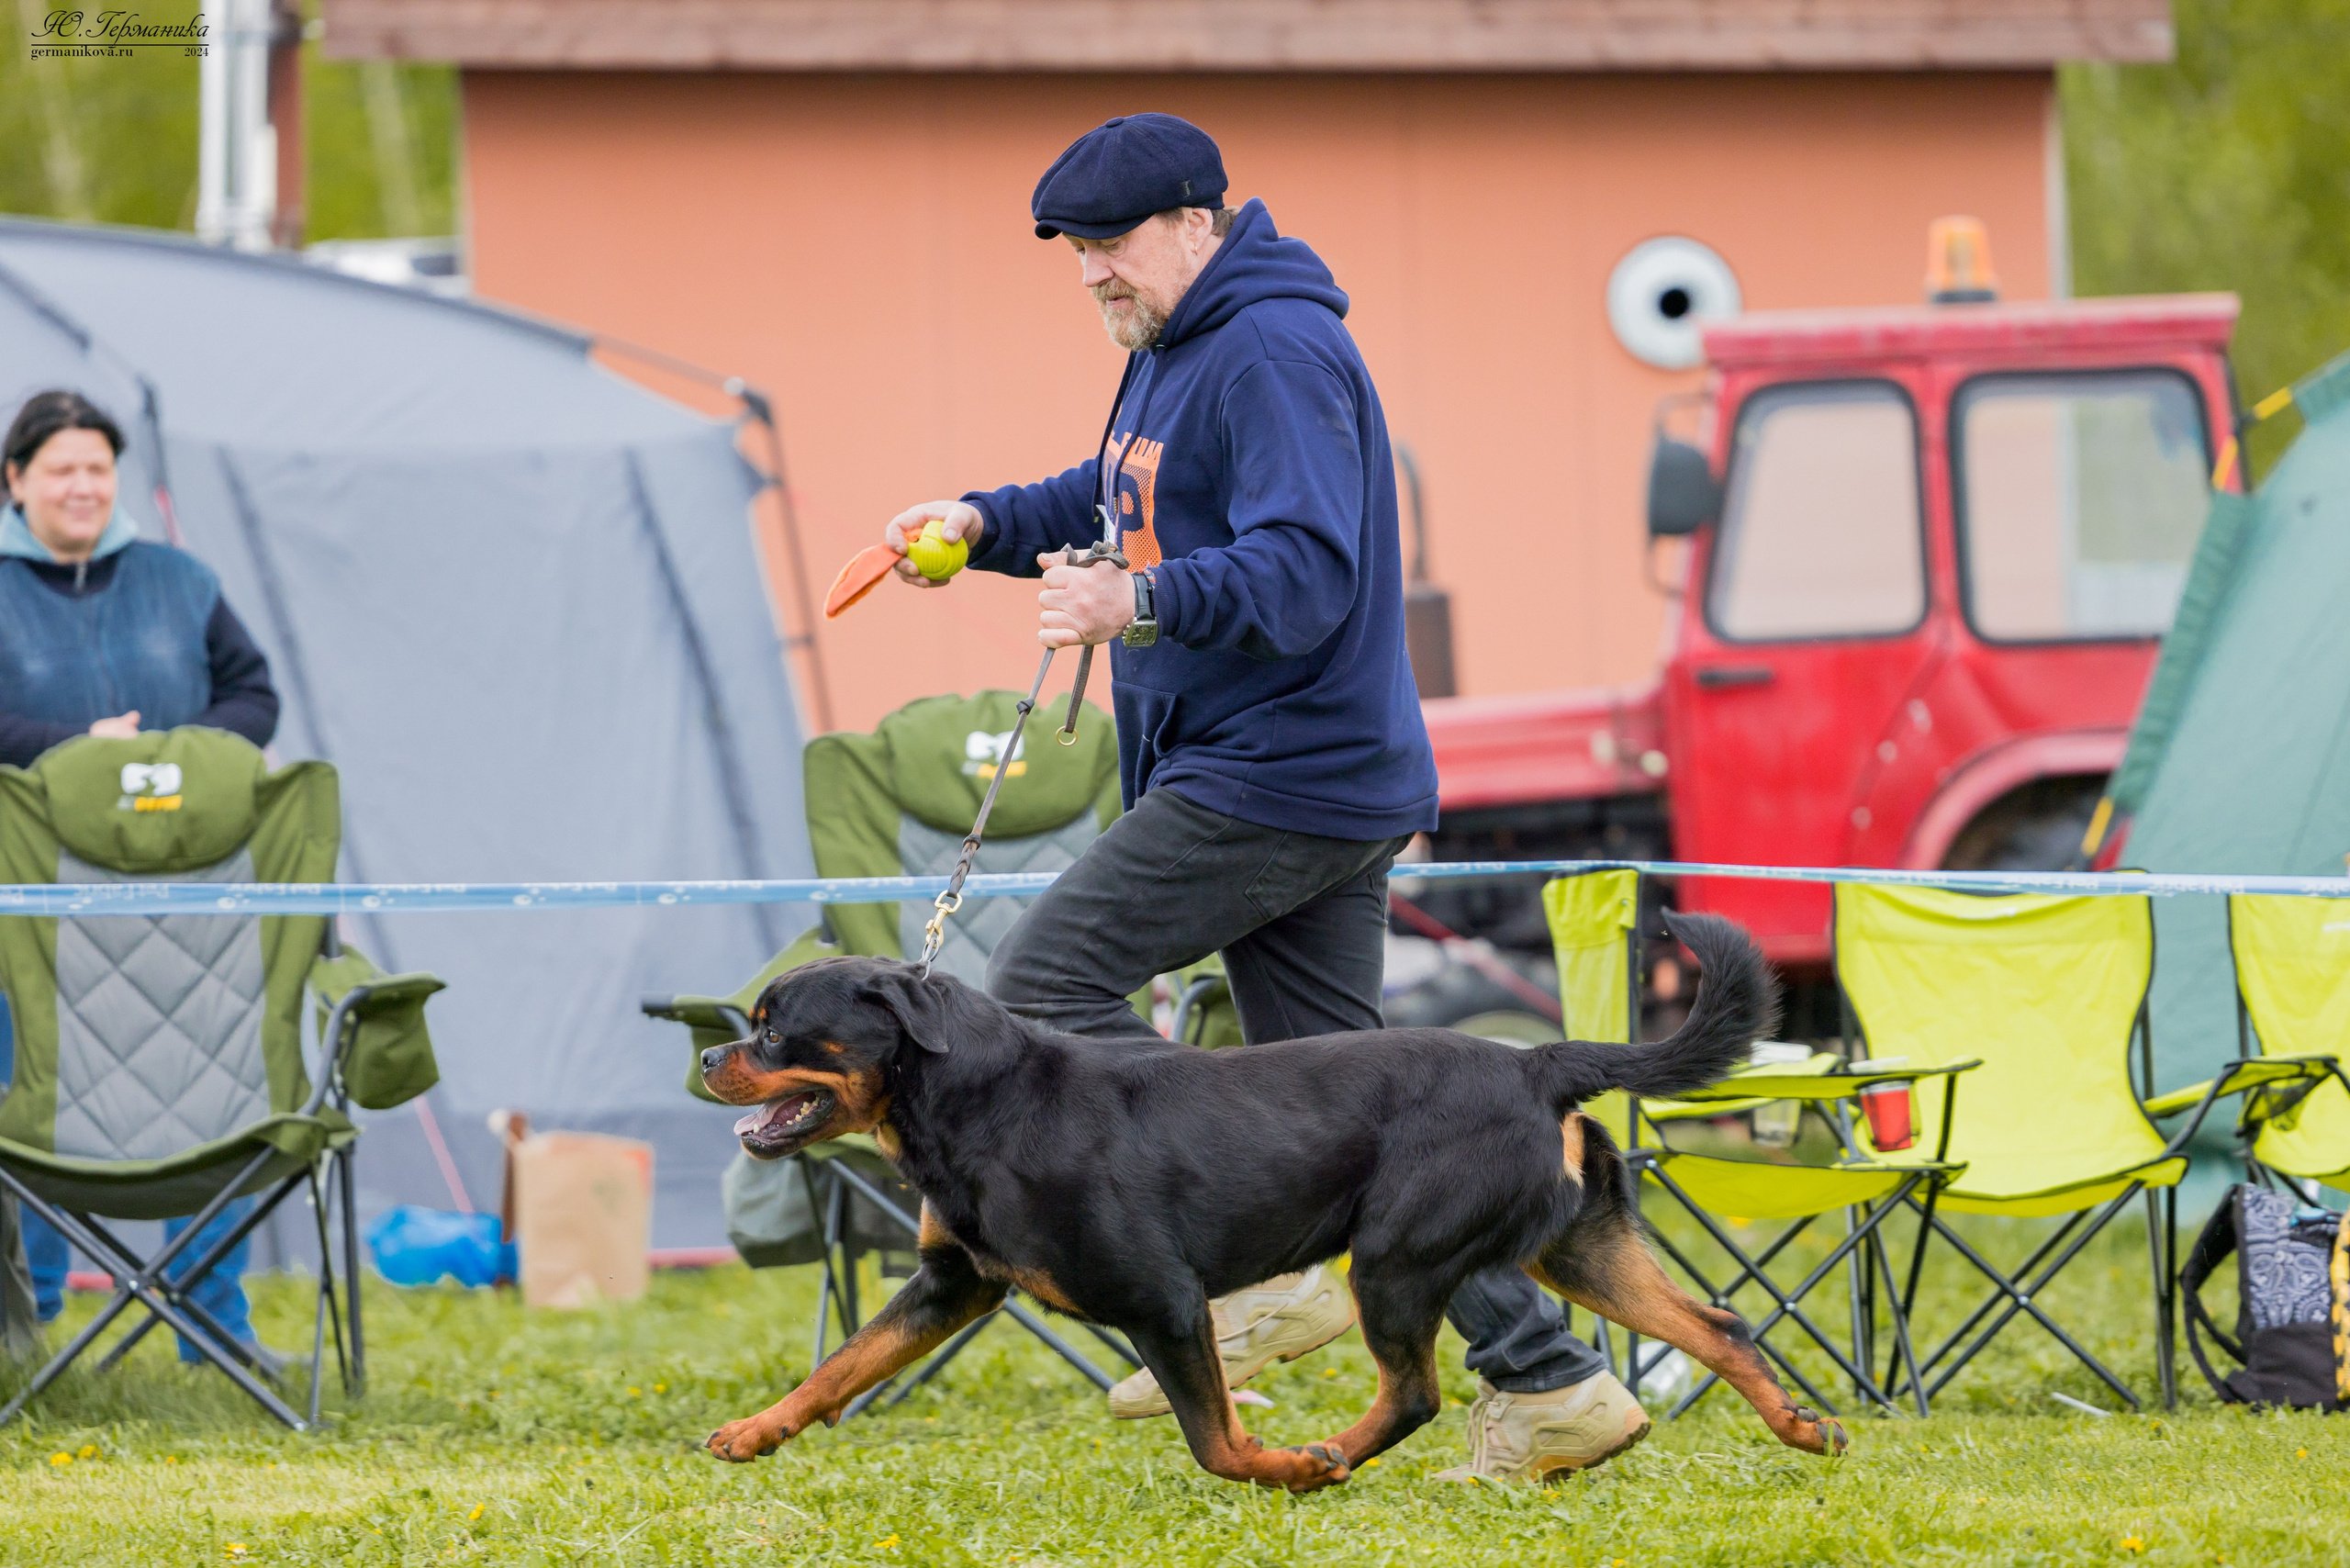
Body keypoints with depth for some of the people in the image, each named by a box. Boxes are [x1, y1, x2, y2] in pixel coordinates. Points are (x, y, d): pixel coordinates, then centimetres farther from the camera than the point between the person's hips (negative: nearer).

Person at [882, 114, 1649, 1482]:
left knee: (1043, 986, -10)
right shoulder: (1175, 353, 17)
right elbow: (1115, 502, 32)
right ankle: (1548, 1382, 5)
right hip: (1317, 785, 11)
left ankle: (1263, 1274, -12)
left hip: (1285, 777, -11)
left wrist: (1138, 603, -38)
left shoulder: (1275, 356, -16)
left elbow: (1306, 573, -25)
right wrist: (983, 524, 15)